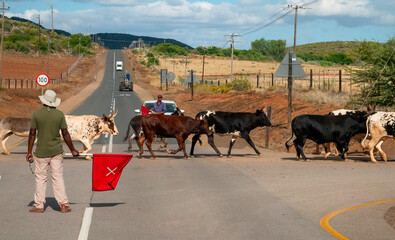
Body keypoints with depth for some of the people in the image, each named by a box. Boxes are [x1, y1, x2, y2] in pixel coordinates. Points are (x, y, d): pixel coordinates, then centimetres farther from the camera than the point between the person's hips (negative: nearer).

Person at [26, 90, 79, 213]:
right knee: (58, 177, 6)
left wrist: (29, 152, 3)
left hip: (41, 152, -1)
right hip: (56, 152, 1)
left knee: (40, 178, 8)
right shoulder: (59, 114, -4)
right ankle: (63, 204, 5)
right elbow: (65, 134, -3)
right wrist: (72, 150, 7)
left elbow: (32, 134, -4)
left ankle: (39, 205, 12)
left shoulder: (37, 114, -6)